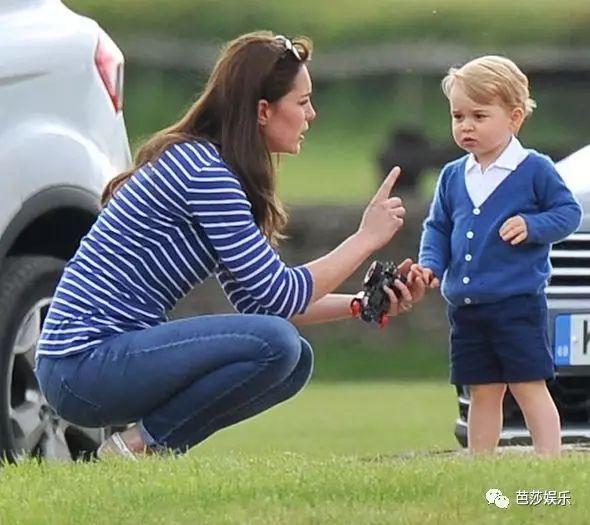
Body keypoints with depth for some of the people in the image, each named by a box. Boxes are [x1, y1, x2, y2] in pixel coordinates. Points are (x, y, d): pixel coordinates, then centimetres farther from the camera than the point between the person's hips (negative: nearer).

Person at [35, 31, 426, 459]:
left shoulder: (204, 165, 15)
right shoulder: (204, 174, -16)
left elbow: (257, 299, 18)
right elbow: (276, 295, -15)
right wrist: (366, 238, -5)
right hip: (84, 364, -10)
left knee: (294, 360, 7)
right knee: (276, 344, -23)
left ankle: (150, 445, 5)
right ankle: (140, 447, -10)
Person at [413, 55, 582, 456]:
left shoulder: (534, 170, -7)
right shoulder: (453, 177, 10)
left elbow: (569, 212, -4)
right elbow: (438, 228, 16)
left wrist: (531, 226, -20)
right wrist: (431, 265, -1)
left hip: (518, 303, -6)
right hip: (466, 307, 6)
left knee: (529, 387, -6)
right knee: (482, 393, 12)